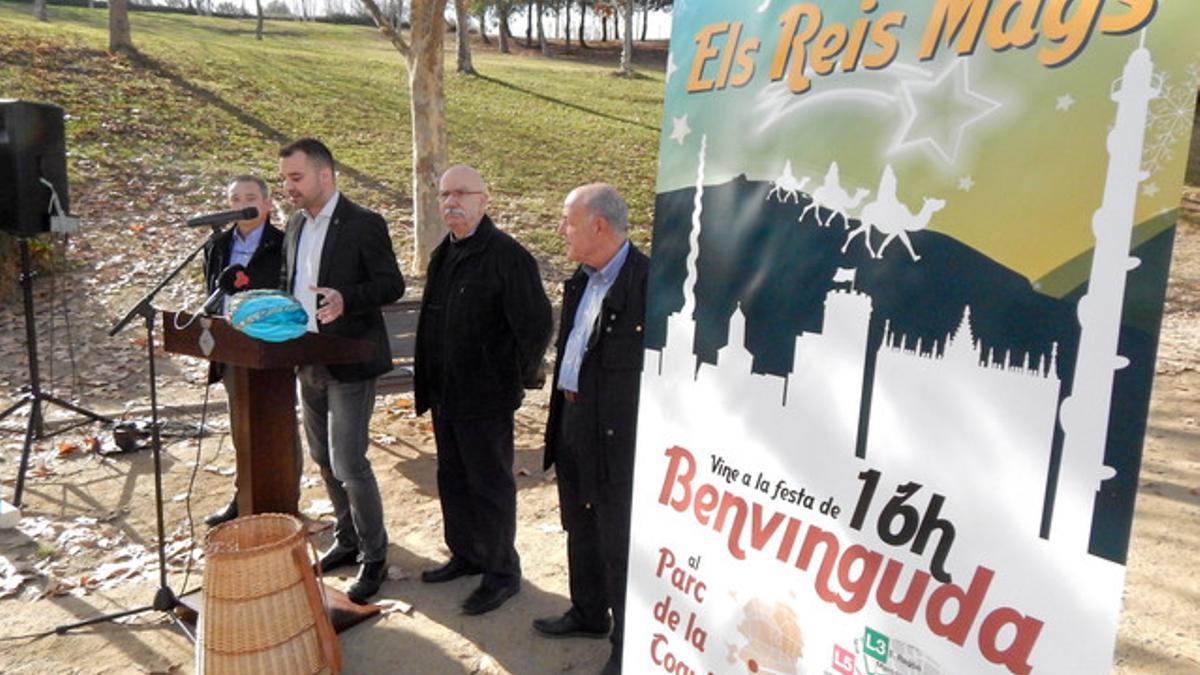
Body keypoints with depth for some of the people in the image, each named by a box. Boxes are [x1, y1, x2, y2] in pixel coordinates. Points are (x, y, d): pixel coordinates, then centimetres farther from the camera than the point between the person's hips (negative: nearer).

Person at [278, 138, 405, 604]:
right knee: (324, 458, 17)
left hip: (350, 361, -8)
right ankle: (347, 539, 35)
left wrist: (346, 299, -30)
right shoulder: (296, 225, 11)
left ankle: (374, 557, 10)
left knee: (348, 463, -7)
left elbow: (392, 285, -14)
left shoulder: (364, 225, -12)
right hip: (308, 361, 8)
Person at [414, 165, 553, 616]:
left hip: (485, 397, -8)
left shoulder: (506, 256, -17)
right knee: (453, 480, 19)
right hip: (446, 393, 8)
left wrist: (520, 377, -11)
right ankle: (465, 554, 38)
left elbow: (537, 322, -19)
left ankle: (501, 574, 20)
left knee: (490, 486, 4)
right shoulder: (443, 255, 11)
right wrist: (427, 384, 15)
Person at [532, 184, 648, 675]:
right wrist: (559, 422, 16)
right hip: (574, 427, 9)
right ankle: (588, 615, 45)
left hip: (617, 438, -9)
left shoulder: (647, 283, -21)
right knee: (580, 530, 24)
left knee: (620, 543, 7)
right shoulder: (581, 280, 8)